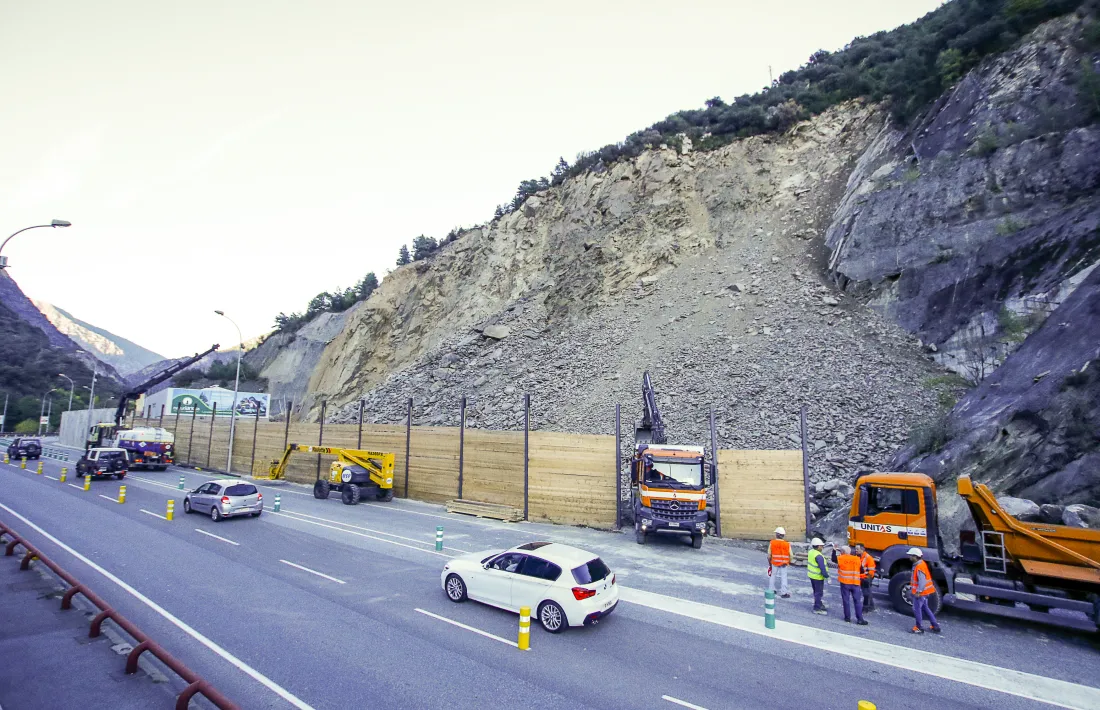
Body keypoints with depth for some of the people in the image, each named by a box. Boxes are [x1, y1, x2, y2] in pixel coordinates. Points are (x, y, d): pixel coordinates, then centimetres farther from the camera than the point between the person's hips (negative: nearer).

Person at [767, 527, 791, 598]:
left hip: (774, 563, 0)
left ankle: (771, 590, 24)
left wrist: (769, 562, 11)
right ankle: (783, 592, 12)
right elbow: (790, 555, -4)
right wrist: (789, 562, 16)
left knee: (772, 576, 17)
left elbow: (769, 554, -5)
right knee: (783, 577, 11)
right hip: (784, 564, 0)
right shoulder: (787, 544, -11)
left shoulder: (772, 543, -12)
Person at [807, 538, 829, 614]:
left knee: (816, 591, 24)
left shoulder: (811, 552, -2)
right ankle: (817, 608, 13)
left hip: (811, 575, 8)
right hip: (818, 577, -8)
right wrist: (827, 577, -18)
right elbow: (822, 568, -27)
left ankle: (819, 604, 40)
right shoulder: (818, 556, -29)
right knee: (819, 592, 5)